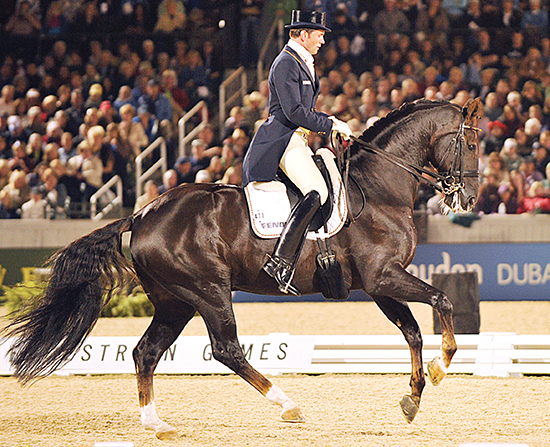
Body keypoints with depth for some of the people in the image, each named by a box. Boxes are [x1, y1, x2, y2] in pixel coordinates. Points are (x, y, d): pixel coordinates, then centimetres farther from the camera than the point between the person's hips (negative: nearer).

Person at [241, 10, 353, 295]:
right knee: (316, 192, -28)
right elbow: (294, 112, -19)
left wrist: (329, 121, 13)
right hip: (282, 141, -11)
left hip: (297, 141, 11)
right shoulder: (286, 63, -11)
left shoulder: (303, 63, 21)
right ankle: (281, 262, -35)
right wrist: (332, 126, -13)